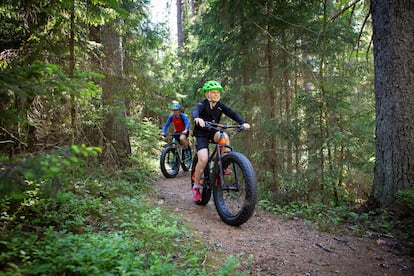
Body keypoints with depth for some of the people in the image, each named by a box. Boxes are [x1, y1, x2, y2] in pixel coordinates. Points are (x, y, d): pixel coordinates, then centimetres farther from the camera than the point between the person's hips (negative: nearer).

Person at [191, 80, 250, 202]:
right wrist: (197, 118, -59)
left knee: (224, 137, -32)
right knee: (203, 159, -21)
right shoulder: (202, 104, -12)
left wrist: (243, 122, -32)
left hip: (213, 132, 4)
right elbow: (195, 111, -34)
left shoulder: (220, 105, 0)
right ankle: (196, 186, -2)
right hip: (202, 134, -3)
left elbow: (232, 113, -13)